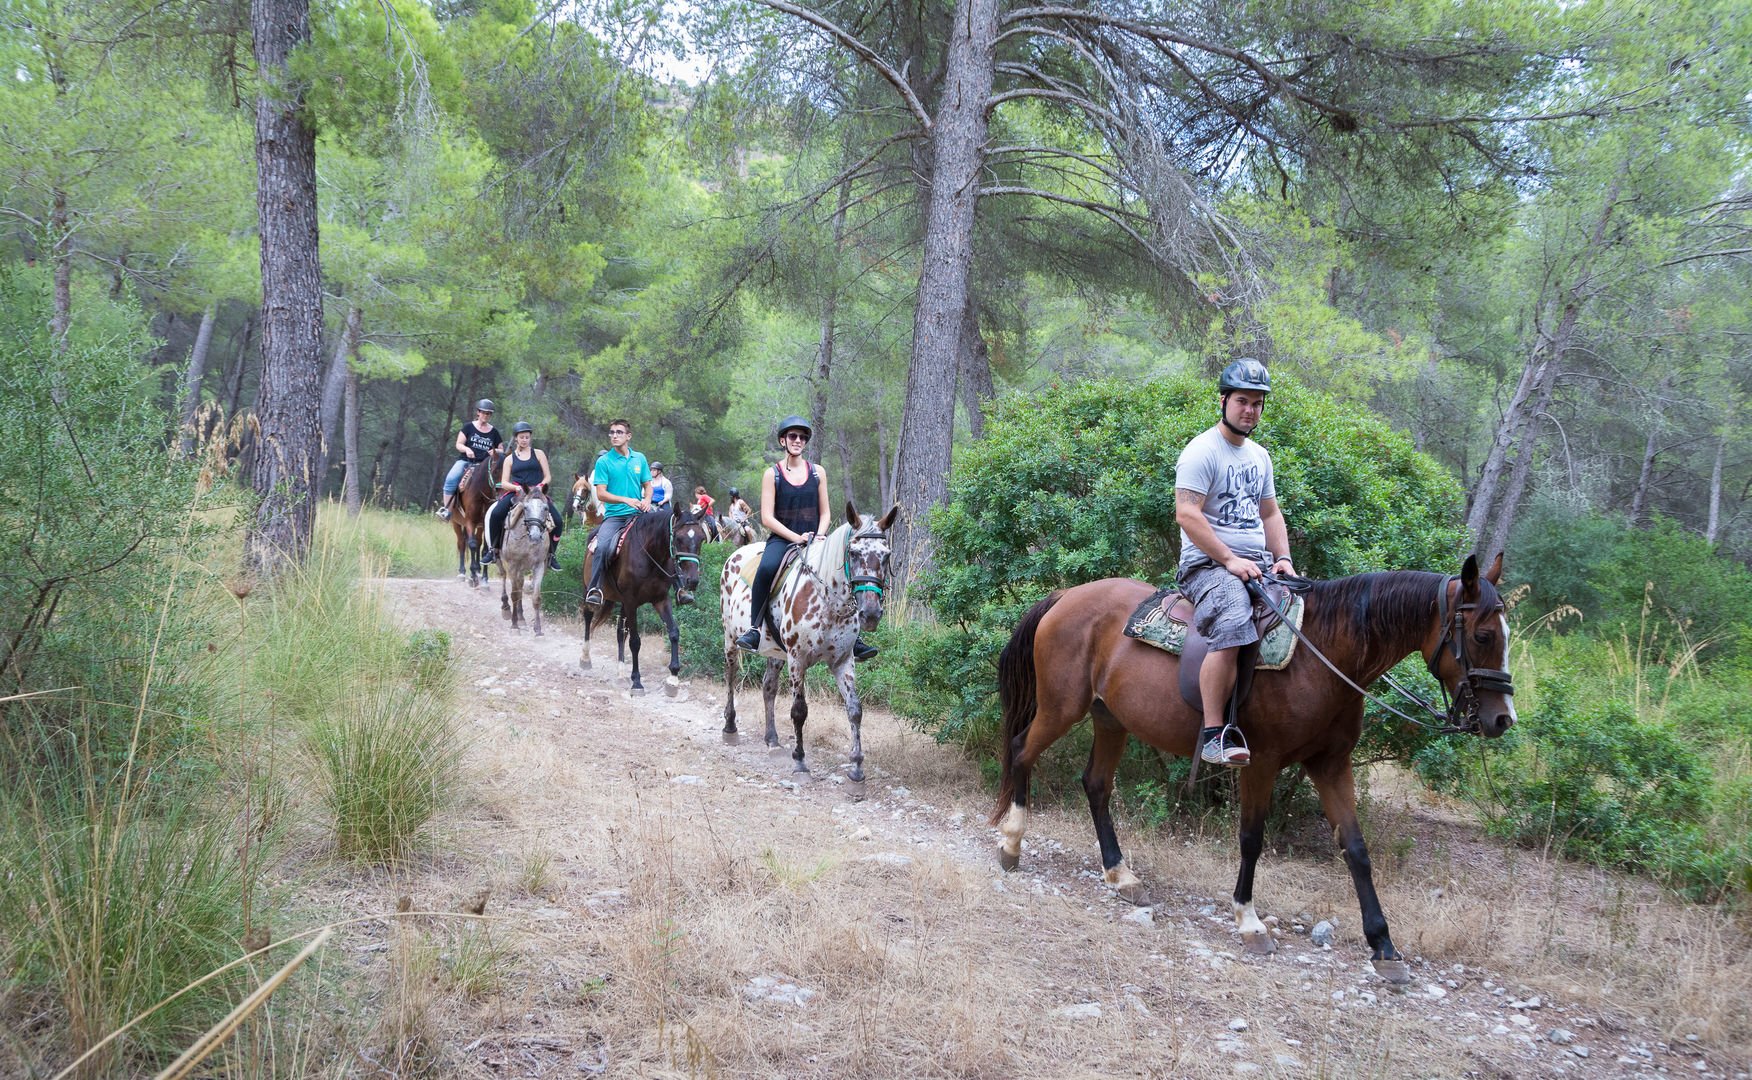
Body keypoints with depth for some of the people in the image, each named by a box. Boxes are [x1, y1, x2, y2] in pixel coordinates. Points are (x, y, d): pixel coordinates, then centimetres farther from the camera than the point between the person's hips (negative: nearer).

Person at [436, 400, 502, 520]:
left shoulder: (494, 432, 13)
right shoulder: (469, 427, 9)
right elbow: (458, 444, 6)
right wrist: (467, 449, -16)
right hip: (465, 460, -1)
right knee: (451, 479, -29)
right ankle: (446, 509, -24)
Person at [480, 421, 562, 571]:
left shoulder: (538, 454, 13)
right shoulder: (510, 459, 13)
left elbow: (548, 476, 8)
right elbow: (504, 483, 6)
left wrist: (540, 486, -12)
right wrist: (516, 488, -14)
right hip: (516, 493, 0)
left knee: (557, 521, -20)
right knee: (495, 514, -27)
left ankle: (551, 554, -2)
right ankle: (493, 550, -12)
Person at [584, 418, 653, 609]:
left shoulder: (640, 458, 13)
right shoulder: (604, 461, 1)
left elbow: (647, 485, 19)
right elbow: (601, 494, -5)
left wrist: (647, 500, -4)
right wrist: (626, 500, -18)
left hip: (637, 514, 3)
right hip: (614, 515, -3)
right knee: (602, 546, -29)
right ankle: (594, 589, -23)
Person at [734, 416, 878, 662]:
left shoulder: (817, 473, 12)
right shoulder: (772, 474, 2)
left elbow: (825, 513, 13)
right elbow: (767, 517, -5)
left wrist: (819, 535, -8)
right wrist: (796, 537, -16)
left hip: (814, 540, 3)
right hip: (781, 538, -3)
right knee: (766, 568, -37)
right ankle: (754, 628, -29)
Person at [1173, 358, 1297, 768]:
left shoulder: (1259, 456, 21)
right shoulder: (1202, 451, -6)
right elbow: (1186, 513, -15)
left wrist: (1283, 558, 7)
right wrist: (1230, 559, -20)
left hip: (1257, 564, 9)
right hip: (1208, 564, -8)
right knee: (1233, 626, -34)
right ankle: (1213, 734, -33)